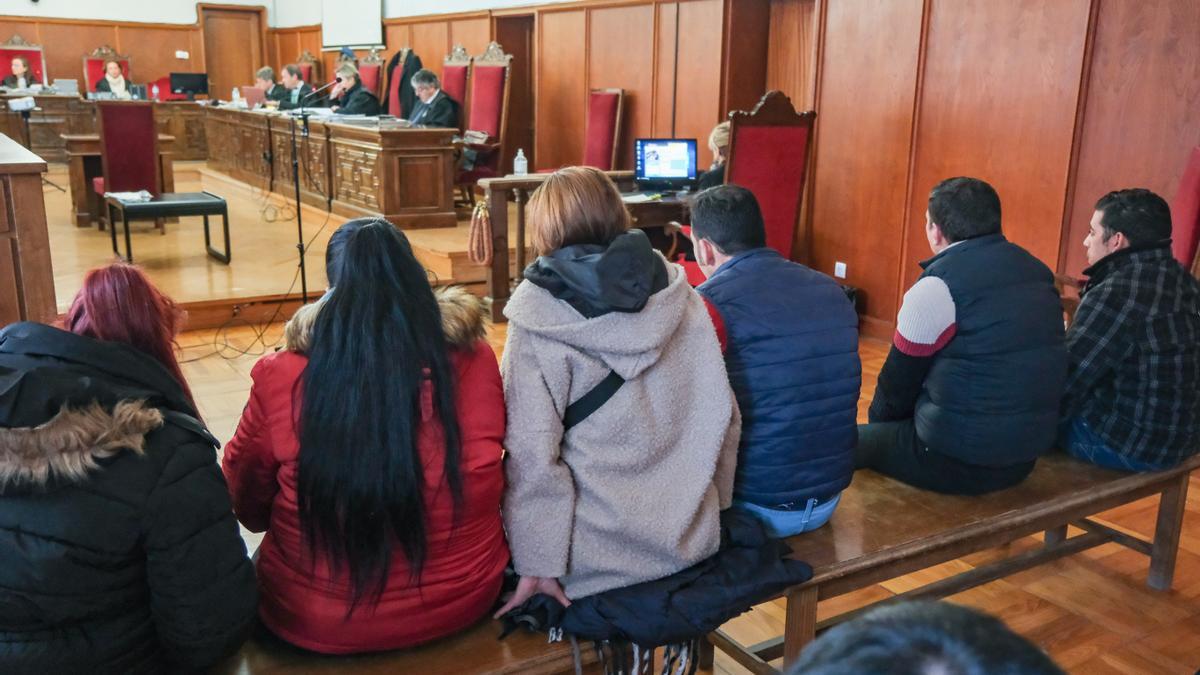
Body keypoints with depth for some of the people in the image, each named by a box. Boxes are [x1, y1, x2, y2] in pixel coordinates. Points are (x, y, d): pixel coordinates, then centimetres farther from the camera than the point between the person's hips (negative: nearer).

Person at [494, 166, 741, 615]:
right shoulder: (680, 298, 0)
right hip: (691, 544, 5)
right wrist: (711, 508, 16)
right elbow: (725, 417, 3)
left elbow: (532, 452, -17)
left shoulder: (540, 314, -12)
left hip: (601, 558, -4)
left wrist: (536, 565, -11)